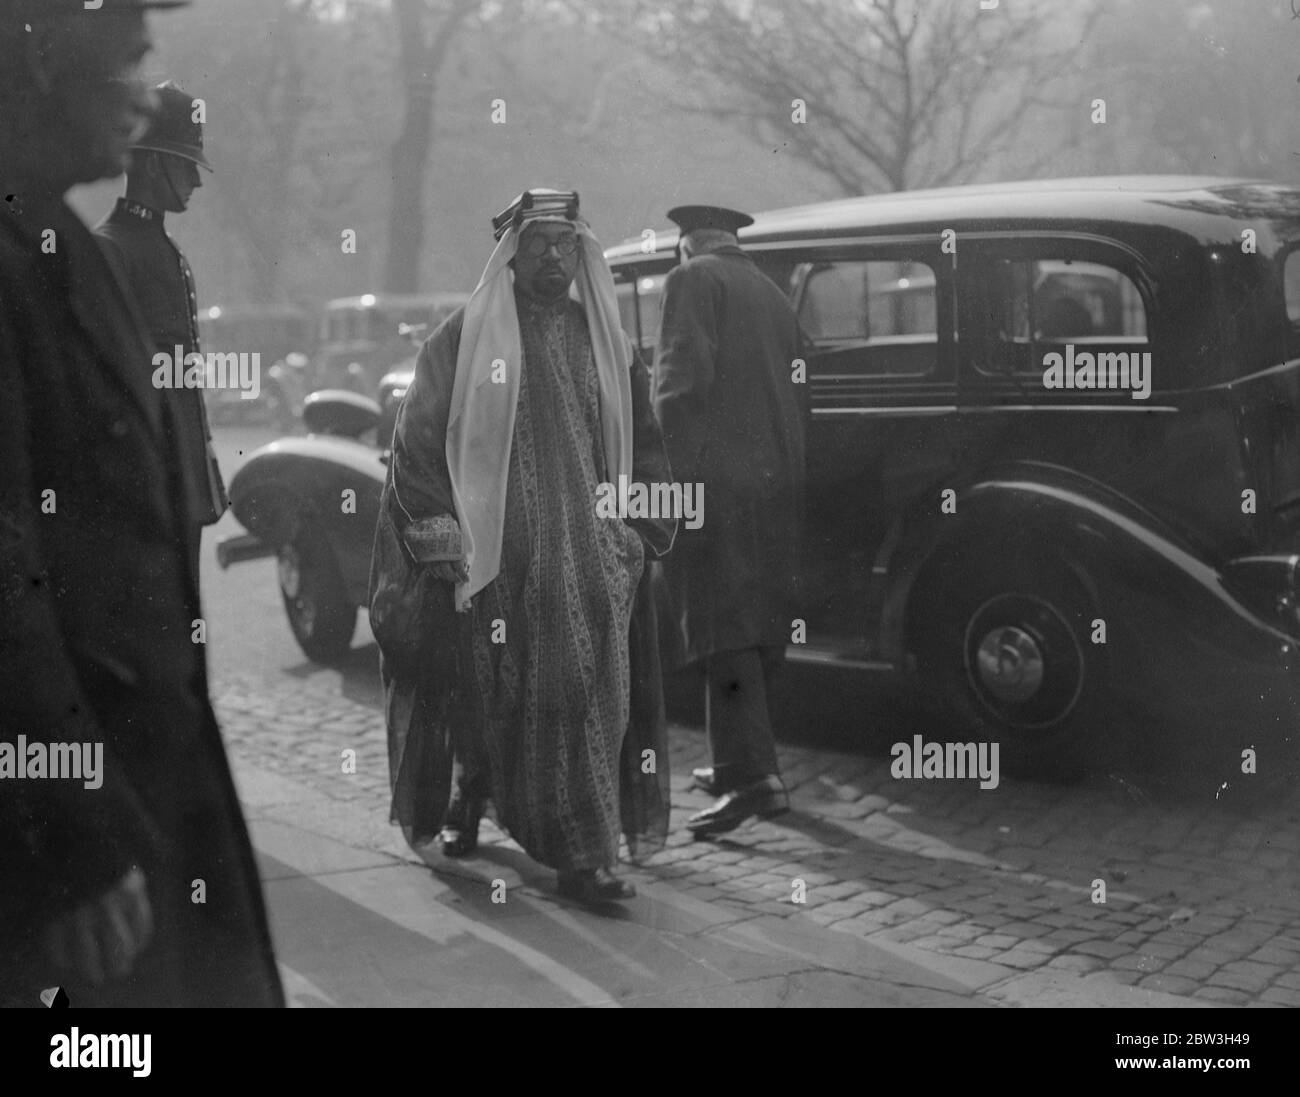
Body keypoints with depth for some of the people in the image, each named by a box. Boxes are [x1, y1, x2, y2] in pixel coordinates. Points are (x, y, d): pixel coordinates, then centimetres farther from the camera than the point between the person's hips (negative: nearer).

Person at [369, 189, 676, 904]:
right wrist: (438, 539, -7)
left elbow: (643, 443, 20)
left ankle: (584, 857, 1)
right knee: (487, 696, 5)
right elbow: (417, 442, 0)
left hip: (587, 556, 2)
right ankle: (473, 789, 33)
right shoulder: (465, 337, 3)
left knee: (587, 695, -5)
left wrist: (638, 532, 10)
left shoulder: (603, 339, 14)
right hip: (492, 554, -2)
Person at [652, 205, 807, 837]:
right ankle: (740, 759, 23)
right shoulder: (772, 294, 21)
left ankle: (754, 777, -17)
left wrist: (675, 468, -13)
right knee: (758, 624, 13)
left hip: (716, 477, -8)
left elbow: (684, 378, -15)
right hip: (777, 478, 8)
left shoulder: (692, 281, -1)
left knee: (721, 625, -10)